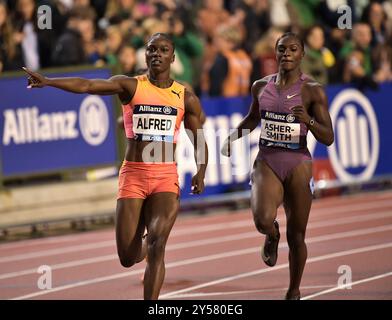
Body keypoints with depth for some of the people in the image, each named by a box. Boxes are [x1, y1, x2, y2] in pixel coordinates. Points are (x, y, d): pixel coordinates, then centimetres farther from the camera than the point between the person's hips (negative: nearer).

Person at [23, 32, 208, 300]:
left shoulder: (186, 98, 7)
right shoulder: (130, 86, 0)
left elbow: (199, 141, 16)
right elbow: (87, 85, -15)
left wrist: (201, 173, 0)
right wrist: (47, 81, -30)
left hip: (166, 177, 0)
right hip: (133, 175, 0)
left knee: (156, 245, -19)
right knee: (128, 257, 1)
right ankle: (145, 243, 40)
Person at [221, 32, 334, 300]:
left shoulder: (312, 91, -5)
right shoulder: (261, 86, 6)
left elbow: (328, 138, -7)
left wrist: (308, 120, -25)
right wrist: (234, 136, 8)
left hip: (298, 164, -2)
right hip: (266, 162, 2)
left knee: (296, 236, 3)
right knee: (263, 219, -26)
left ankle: (294, 291, 25)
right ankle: (272, 235, 13)